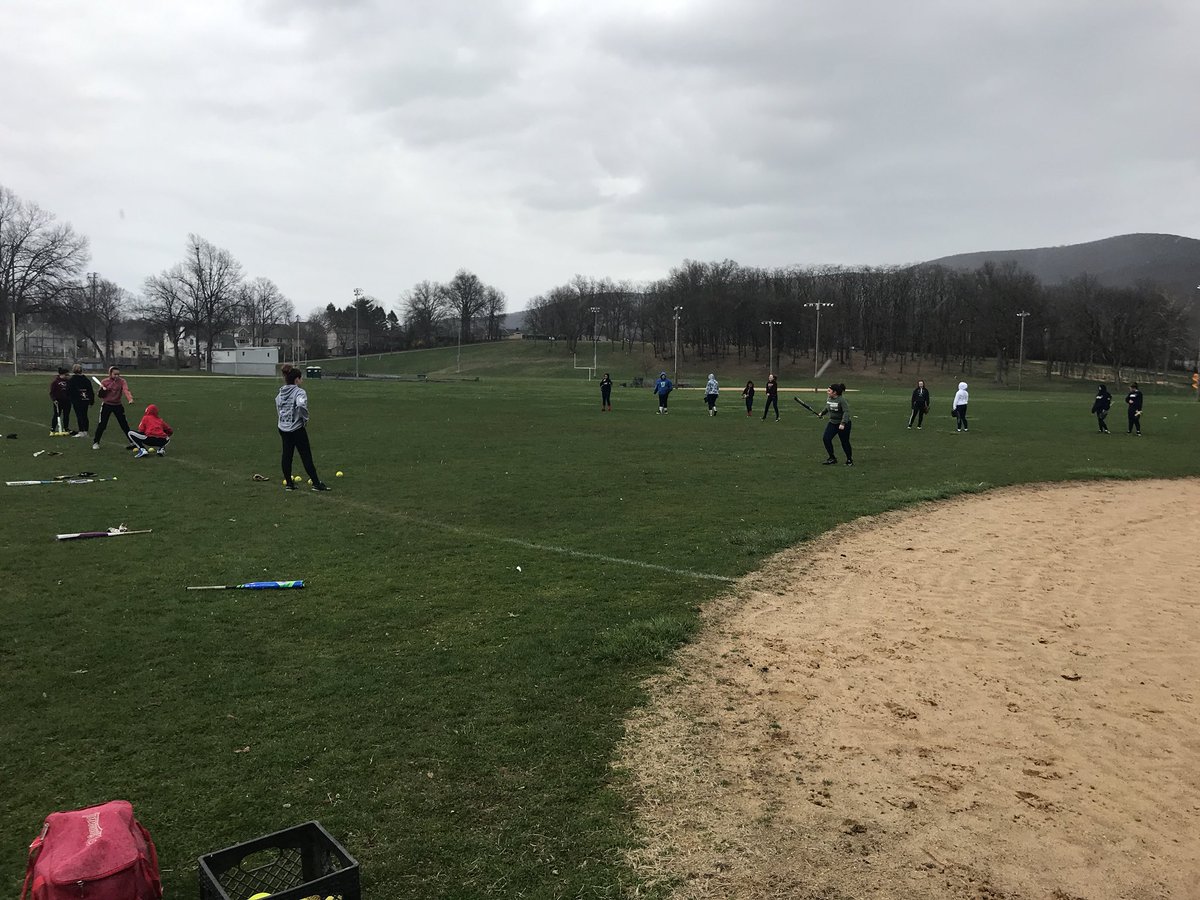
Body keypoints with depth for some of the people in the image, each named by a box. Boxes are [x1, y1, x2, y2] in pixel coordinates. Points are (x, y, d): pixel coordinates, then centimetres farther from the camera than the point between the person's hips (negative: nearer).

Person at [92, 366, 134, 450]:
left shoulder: (122, 381, -7)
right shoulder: (104, 382, -4)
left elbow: (126, 391, -26)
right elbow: (100, 396, 1)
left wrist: (130, 399, -45)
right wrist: (102, 390, -21)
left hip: (118, 405, 0)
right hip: (106, 405, 0)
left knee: (124, 424, 3)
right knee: (102, 425, 1)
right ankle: (95, 442, 15)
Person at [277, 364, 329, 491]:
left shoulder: (280, 392, 7)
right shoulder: (299, 392, -16)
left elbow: (278, 407, 15)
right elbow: (301, 405, -34)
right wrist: (305, 418, -19)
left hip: (283, 429, 7)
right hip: (297, 429, -7)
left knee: (287, 454, 13)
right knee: (306, 456, 0)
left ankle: (288, 483, 19)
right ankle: (316, 483, 5)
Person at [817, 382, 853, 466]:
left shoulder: (841, 400, -20)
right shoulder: (828, 398, 2)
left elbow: (846, 412, -25)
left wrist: (843, 423, -33)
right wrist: (822, 413, 14)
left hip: (843, 424, -7)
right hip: (832, 423, 7)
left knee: (845, 442, 3)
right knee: (825, 438, -9)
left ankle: (849, 459, 25)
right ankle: (832, 458, 4)